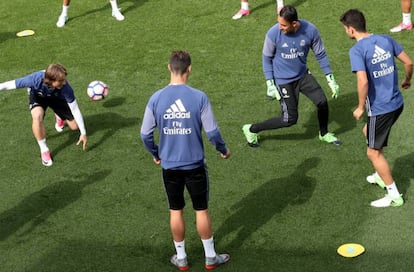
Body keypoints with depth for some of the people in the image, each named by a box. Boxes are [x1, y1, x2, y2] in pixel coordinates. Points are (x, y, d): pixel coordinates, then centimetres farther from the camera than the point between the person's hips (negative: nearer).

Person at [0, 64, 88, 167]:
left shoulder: (65, 87, -40)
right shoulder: (35, 79, -44)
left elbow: (75, 110, -29)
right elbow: (10, 85, -32)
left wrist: (83, 133, -25)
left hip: (57, 97, 2)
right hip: (38, 96, -2)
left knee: (74, 126, 1)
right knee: (37, 116, -35)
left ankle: (60, 117, 38)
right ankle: (44, 150, -14)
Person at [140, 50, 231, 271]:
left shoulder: (156, 99, -9)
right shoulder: (199, 97, -15)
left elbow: (145, 134, -3)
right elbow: (212, 131, -11)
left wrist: (155, 154, 16)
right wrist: (223, 150, 9)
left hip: (169, 166, 2)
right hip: (195, 164, -1)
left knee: (176, 211, 15)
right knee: (202, 210, 12)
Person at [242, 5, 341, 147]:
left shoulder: (310, 30, -18)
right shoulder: (273, 33, -23)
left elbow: (320, 54, -2)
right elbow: (267, 58, -8)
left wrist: (331, 80, -2)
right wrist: (270, 84, -12)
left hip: (303, 75, 4)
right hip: (284, 81, -4)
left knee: (322, 102, -4)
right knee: (290, 119, -4)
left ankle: (324, 134, 26)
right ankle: (251, 130, 13)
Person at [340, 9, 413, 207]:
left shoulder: (357, 51, -18)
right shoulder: (385, 39, 2)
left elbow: (363, 82, -27)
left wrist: (360, 107, -12)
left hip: (380, 109, -8)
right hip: (397, 103, 8)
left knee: (373, 152, 8)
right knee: (368, 132, 30)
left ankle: (394, 196, 15)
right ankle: (382, 176, 41)